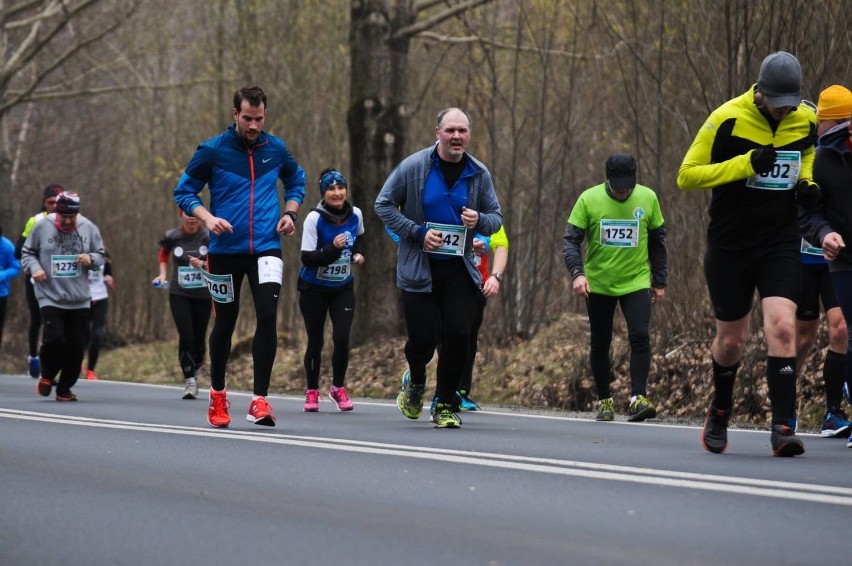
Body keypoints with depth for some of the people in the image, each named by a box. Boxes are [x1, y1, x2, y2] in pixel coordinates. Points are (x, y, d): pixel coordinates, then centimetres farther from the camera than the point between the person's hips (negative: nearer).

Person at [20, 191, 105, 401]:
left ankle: (64, 388, 19)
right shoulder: (42, 226, -3)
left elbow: (100, 256, 12)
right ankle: (47, 376, 12)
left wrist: (90, 259, -10)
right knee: (54, 339, -17)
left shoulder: (88, 228, 2)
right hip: (50, 297, -3)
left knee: (77, 346, 3)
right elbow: (27, 252, 8)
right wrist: (34, 268, -11)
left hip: (79, 299, 3)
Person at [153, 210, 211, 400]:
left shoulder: (209, 237, -7)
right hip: (179, 294, 0)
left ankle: (195, 371, 32)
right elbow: (164, 253, 21)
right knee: (186, 337, -13)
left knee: (199, 338, 6)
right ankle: (189, 381, -10)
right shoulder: (172, 237, -1)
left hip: (203, 295, 0)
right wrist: (163, 274, 10)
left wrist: (203, 264, -18)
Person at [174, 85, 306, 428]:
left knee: (268, 315, -16)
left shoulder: (276, 149, 5)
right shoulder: (212, 151, -4)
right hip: (225, 250, -1)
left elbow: (296, 181, 23)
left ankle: (260, 401, -12)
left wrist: (289, 213, 5)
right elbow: (184, 192, 1)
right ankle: (218, 396, 28)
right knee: (225, 322, 9)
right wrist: (207, 218, -16)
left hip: (266, 248, 1)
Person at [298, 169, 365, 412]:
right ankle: (312, 392, 20)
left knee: (342, 338, -11)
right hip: (314, 289, -3)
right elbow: (307, 258, -21)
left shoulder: (355, 215, -4)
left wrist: (358, 253, 2)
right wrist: (333, 248, -33)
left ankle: (338, 388, 11)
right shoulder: (314, 219, -18)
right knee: (315, 342, 3)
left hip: (343, 288, 3)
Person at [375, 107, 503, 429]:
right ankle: (415, 381, 30)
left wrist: (479, 221, -15)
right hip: (418, 268, -2)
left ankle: (445, 405, 7)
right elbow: (383, 205, 0)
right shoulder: (413, 167, -6)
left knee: (458, 335, -9)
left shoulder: (478, 174, 3)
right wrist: (418, 232, -12)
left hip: (460, 269, 2)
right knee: (423, 338, -5)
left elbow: (496, 217, 10)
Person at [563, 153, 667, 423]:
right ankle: (604, 401, 20)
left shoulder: (648, 198, -2)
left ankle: (638, 398, -17)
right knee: (600, 345, 7)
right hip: (598, 284, 0)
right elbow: (571, 240, -7)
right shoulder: (589, 199, -8)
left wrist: (660, 281, 9)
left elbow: (657, 242, 9)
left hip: (636, 282, 0)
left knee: (640, 337, -17)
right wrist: (577, 273, -22)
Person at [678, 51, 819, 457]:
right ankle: (720, 411, 37)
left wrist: (807, 183, 1)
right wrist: (745, 164, -23)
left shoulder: (806, 120, 0)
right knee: (731, 339, 8)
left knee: (782, 327, -17)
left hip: (781, 244, 2)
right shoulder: (728, 119, -13)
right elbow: (686, 176, -12)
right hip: (730, 246, -2)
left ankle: (783, 428, -17)